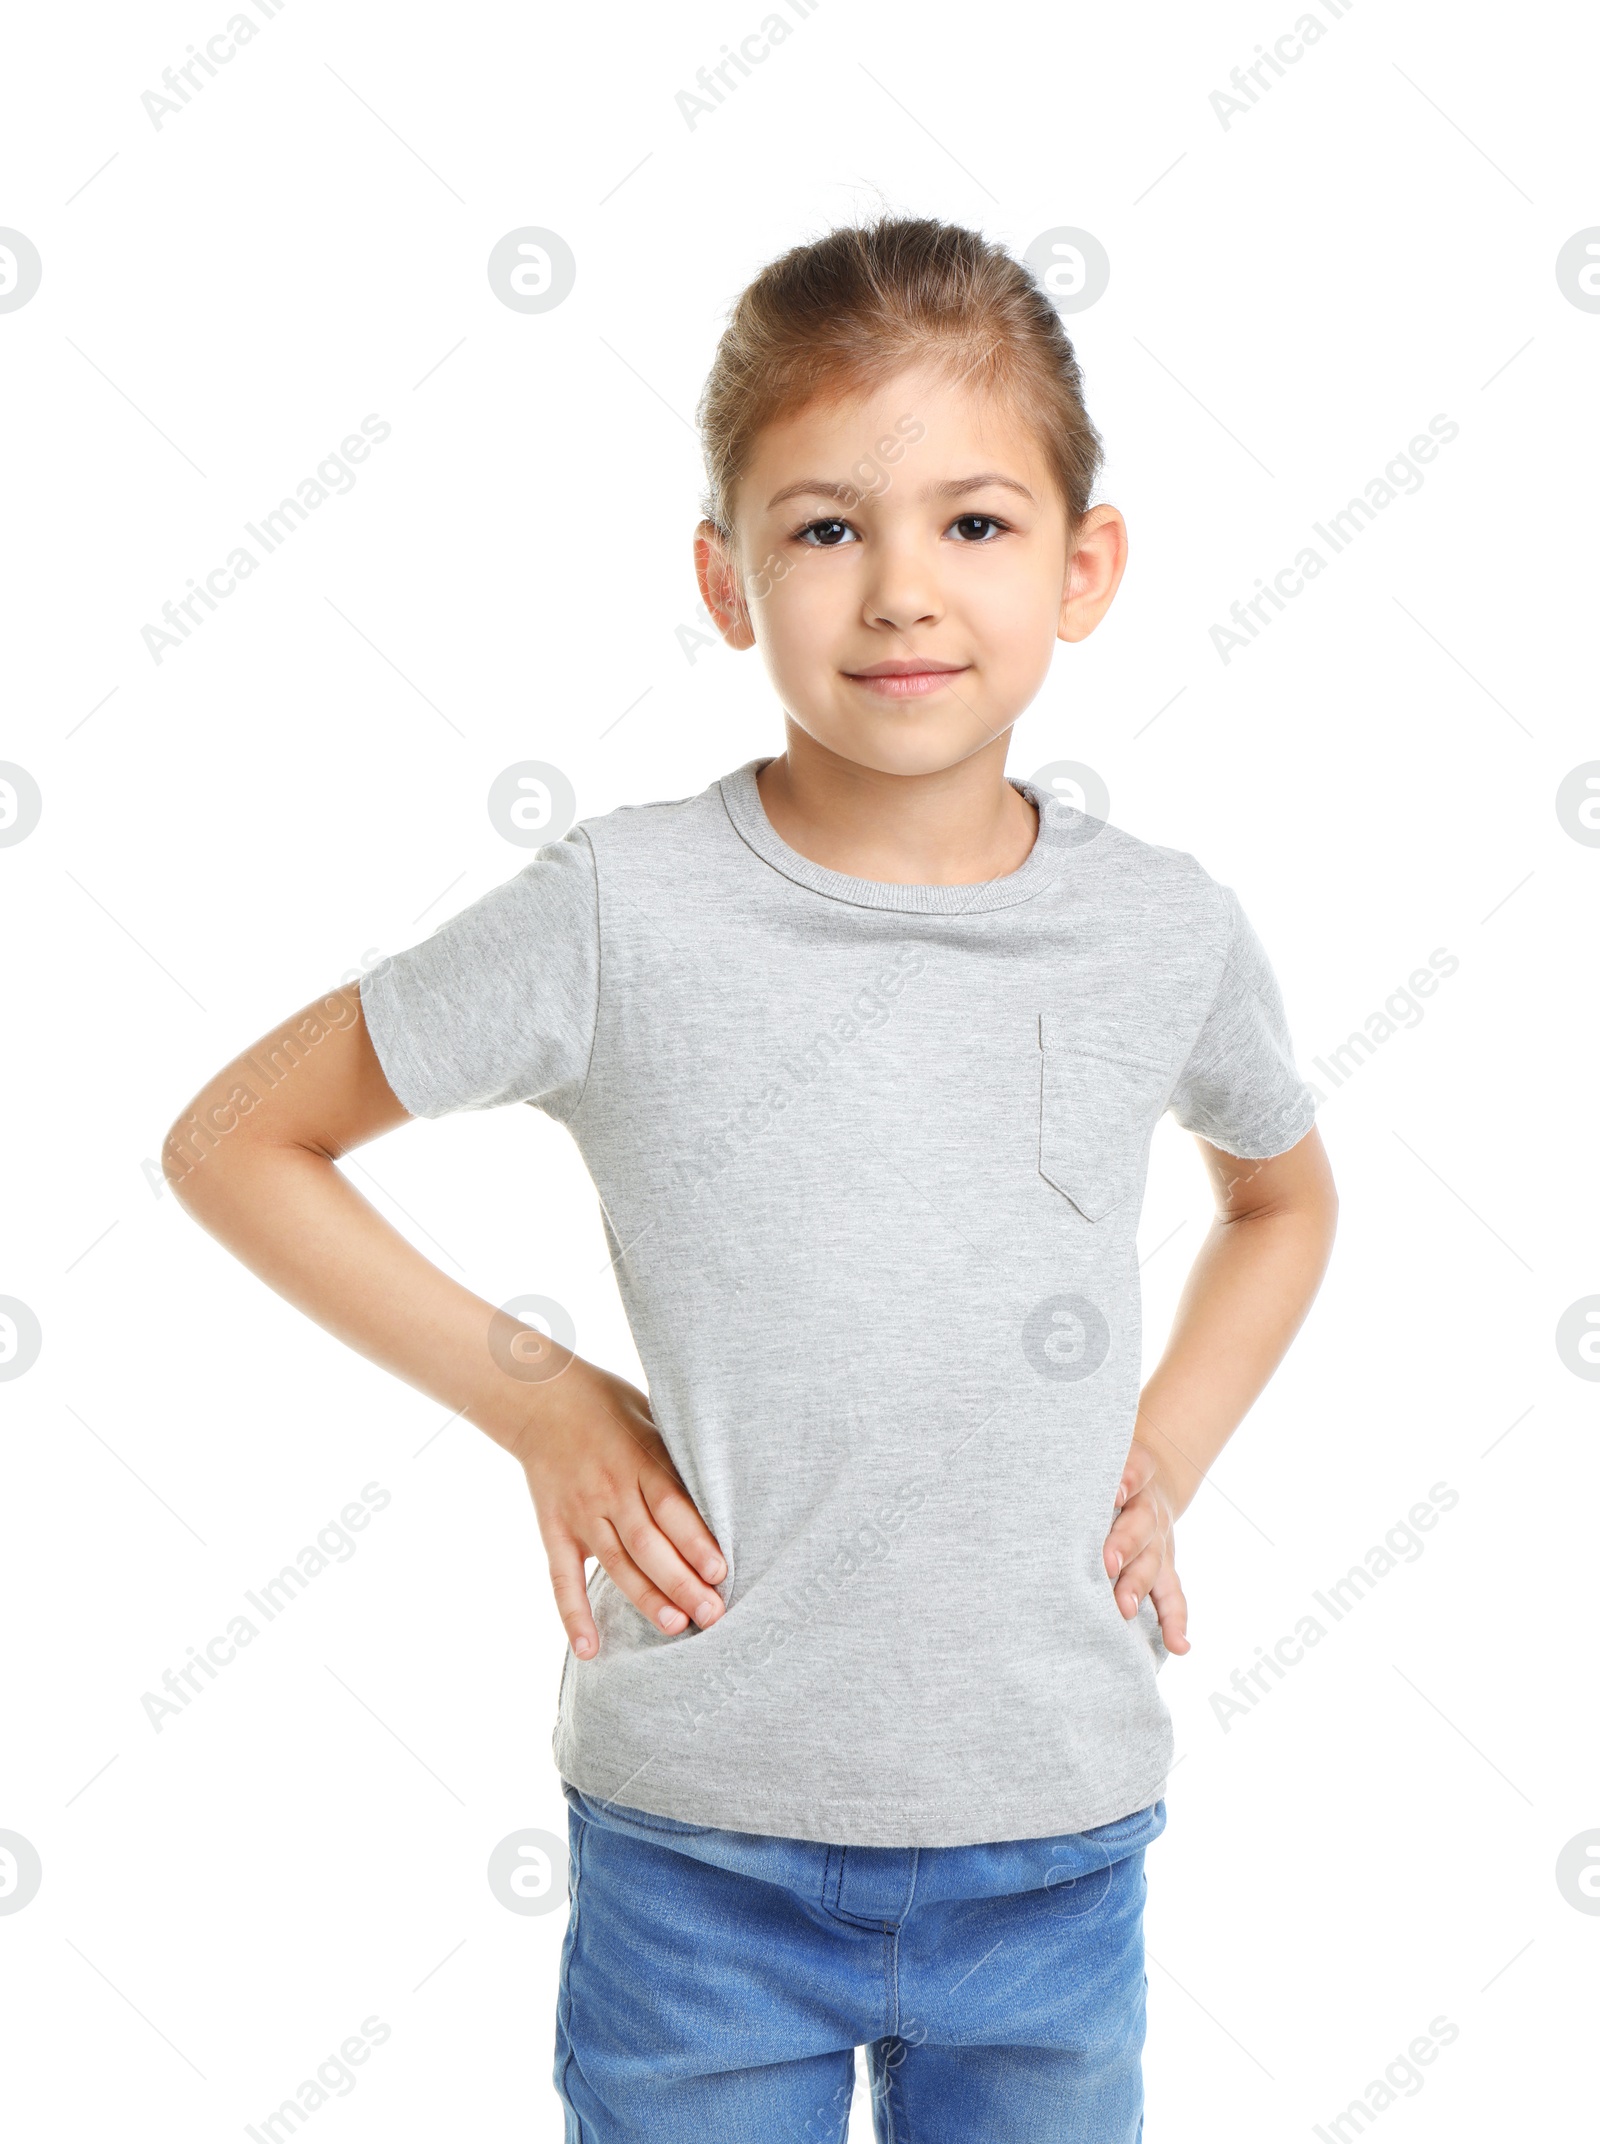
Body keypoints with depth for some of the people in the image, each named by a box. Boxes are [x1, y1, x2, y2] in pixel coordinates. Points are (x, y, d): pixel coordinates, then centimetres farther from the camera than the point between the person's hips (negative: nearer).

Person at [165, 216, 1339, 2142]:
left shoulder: (1167, 934, -5)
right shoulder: (623, 914, -14)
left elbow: (1285, 1198, 17)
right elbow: (236, 1143, -3)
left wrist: (1169, 1460, 3)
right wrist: (539, 1402, -7)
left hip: (1058, 1846, 3)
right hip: (702, 1843, -2)